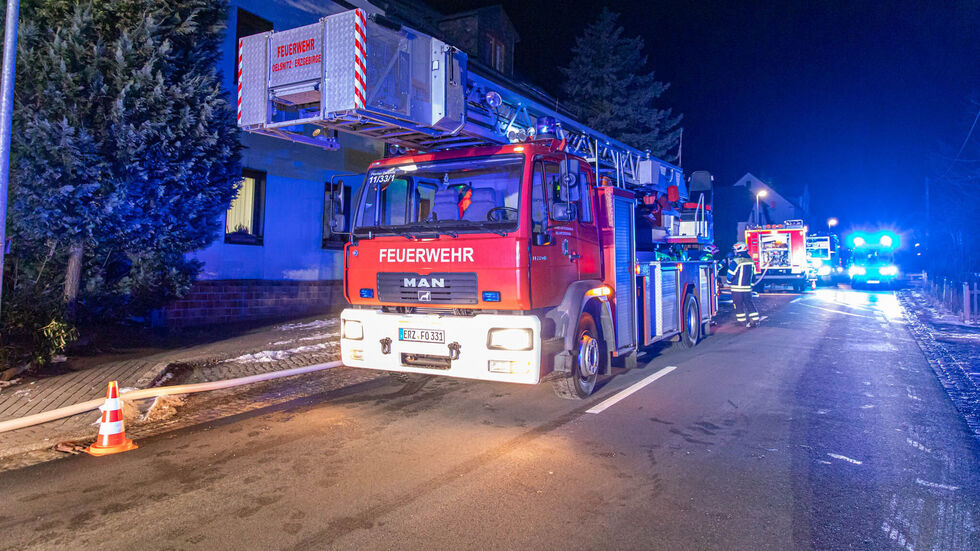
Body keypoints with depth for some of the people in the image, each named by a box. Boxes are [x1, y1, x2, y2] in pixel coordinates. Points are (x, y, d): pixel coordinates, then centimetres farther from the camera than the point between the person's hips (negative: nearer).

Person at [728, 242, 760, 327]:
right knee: (749, 303, 10)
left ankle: (742, 320, 7)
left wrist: (729, 283, 7)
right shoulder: (751, 261, 6)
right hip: (748, 288, 6)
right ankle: (755, 320, 7)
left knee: (738, 304, 4)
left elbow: (730, 275, -11)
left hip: (737, 288, -6)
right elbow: (753, 274, 17)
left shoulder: (736, 262, -16)